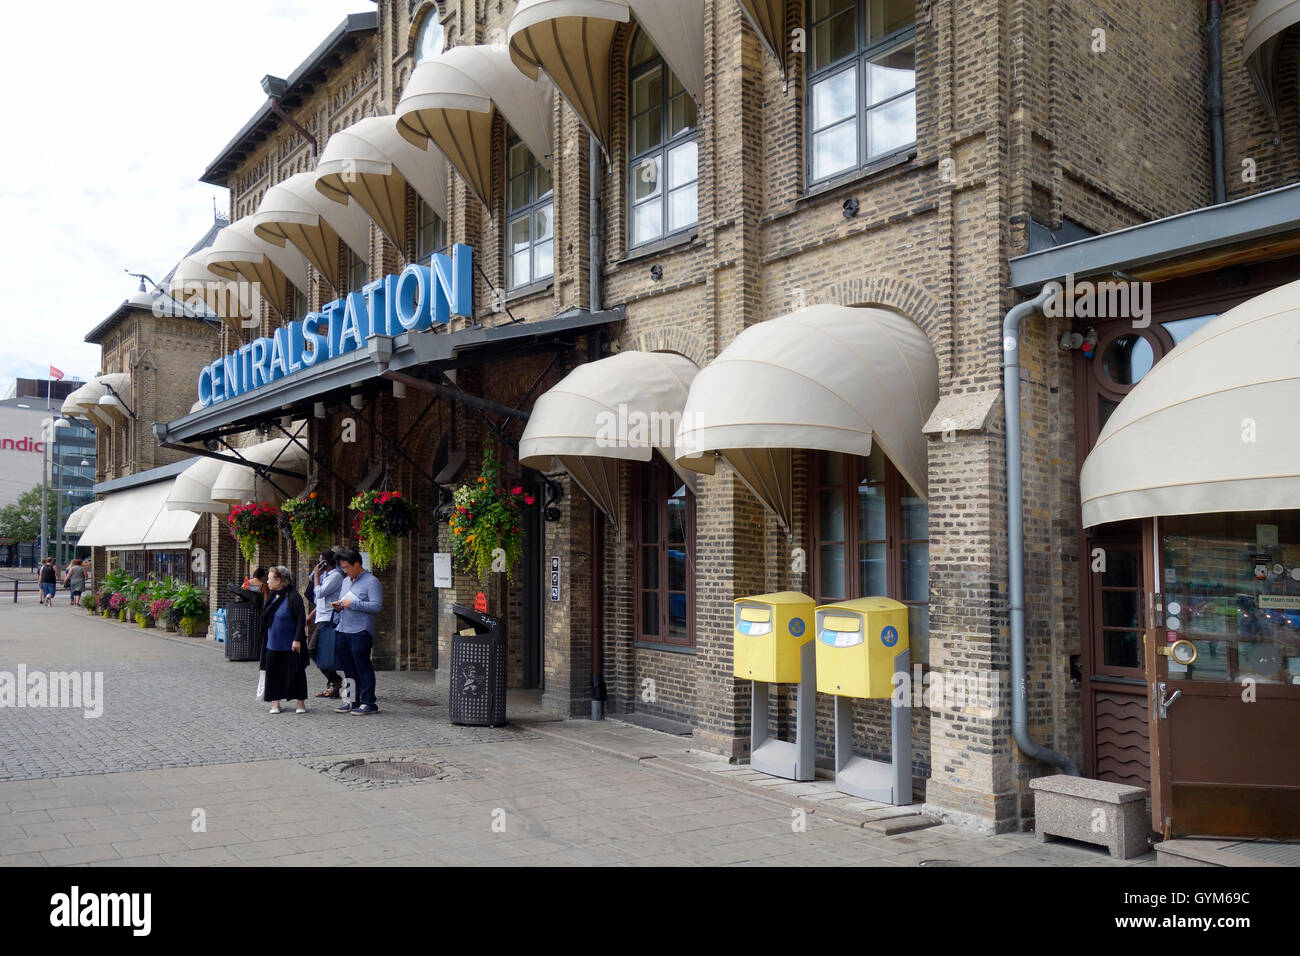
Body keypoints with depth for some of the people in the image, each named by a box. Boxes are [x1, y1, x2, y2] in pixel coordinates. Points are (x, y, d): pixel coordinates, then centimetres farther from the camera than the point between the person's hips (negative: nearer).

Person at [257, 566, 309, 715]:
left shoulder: (293, 596, -14)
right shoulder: (273, 596, 9)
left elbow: (301, 619, -17)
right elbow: (266, 618, 19)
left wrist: (297, 639, -21)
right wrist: (263, 639, 17)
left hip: (290, 646, -7)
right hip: (273, 645, 7)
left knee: (296, 673, 2)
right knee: (274, 673, 8)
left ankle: (301, 702, 12)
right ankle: (275, 702, 18)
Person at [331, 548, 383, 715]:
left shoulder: (371, 582, -8)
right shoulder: (346, 581, 19)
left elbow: (377, 606, -17)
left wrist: (352, 604, -17)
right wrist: (339, 606, 6)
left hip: (360, 632, -8)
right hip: (342, 630, 8)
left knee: (363, 668, -4)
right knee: (349, 668, 11)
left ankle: (369, 702, 1)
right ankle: (353, 701, 20)